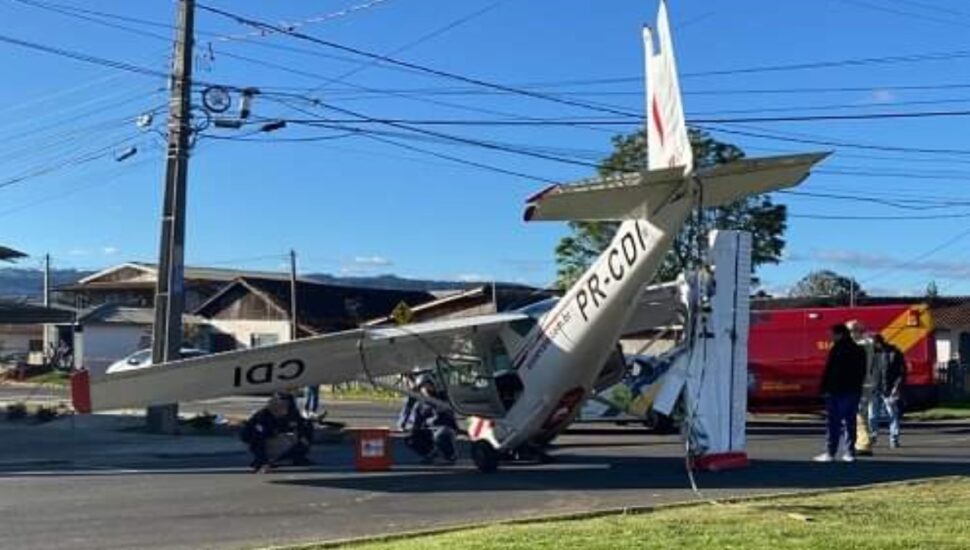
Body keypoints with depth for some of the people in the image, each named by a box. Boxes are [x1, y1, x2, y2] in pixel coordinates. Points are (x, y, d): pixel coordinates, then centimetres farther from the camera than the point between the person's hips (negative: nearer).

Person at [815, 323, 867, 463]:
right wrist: (857, 386, 19)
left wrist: (824, 388, -7)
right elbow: (862, 372, 15)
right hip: (854, 391, 7)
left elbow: (828, 371, -13)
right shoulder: (859, 350, 11)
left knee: (834, 423, -4)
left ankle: (830, 452, -6)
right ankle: (850, 452, 7)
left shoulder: (837, 349, -11)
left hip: (837, 390, -6)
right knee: (850, 422, 9)